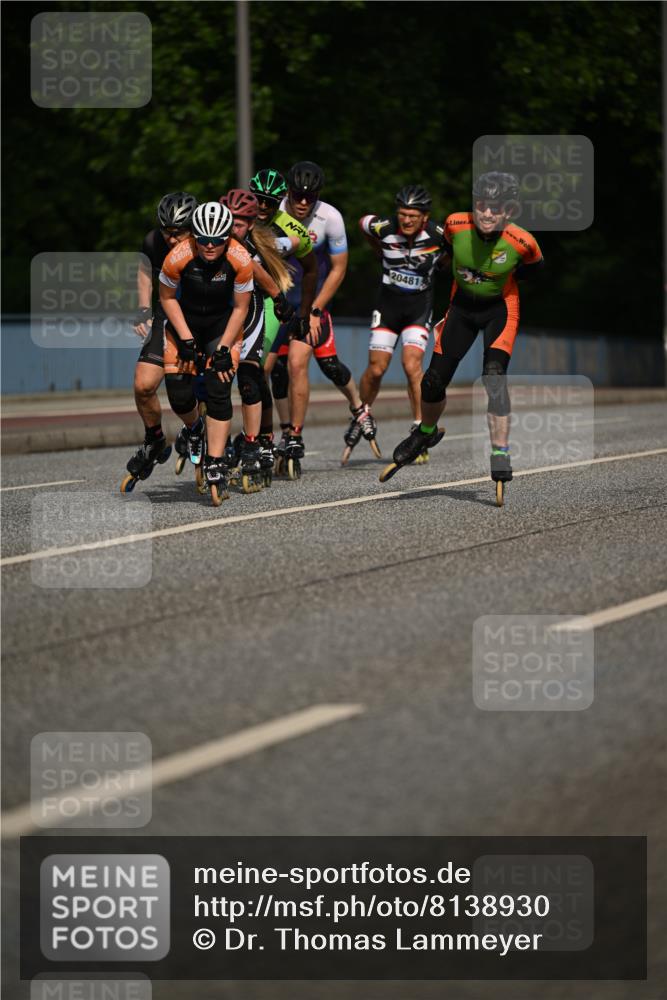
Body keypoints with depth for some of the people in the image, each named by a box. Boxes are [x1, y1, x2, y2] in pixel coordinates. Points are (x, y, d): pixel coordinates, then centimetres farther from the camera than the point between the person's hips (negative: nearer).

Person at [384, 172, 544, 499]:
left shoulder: (521, 243, -27)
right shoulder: (457, 224, -23)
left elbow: (535, 267, -3)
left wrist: (504, 276, -11)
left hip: (500, 307, -3)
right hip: (463, 304, 3)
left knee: (494, 375, -24)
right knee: (434, 379, 4)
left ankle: (500, 456, -20)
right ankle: (426, 432, 35)